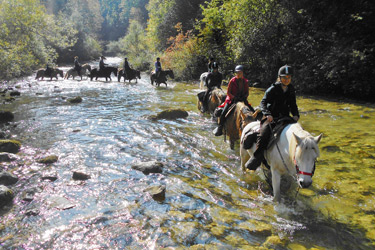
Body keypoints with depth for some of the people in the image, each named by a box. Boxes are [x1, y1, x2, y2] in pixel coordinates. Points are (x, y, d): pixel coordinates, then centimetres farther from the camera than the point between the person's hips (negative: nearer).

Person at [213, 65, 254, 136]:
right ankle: (220, 127, -1)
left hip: (242, 100, 3)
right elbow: (228, 92, -5)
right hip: (232, 100, -3)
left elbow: (247, 93, 10)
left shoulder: (246, 81, 3)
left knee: (252, 111, -6)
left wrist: (244, 97, -11)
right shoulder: (232, 81, -6)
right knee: (223, 113, -20)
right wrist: (234, 97, -18)